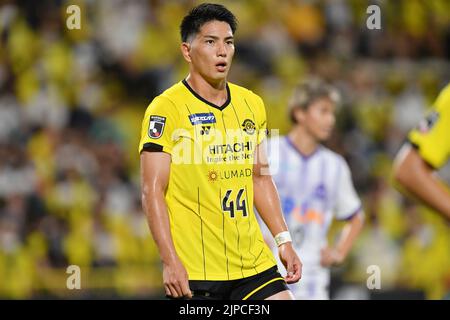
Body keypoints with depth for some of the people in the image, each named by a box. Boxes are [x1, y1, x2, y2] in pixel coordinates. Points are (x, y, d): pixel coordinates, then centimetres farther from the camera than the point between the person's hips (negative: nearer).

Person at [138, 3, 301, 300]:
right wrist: (170, 261, -18)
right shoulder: (165, 108, -8)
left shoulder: (252, 104, 11)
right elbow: (152, 191, -11)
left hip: (253, 262, 6)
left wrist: (284, 240, 13)